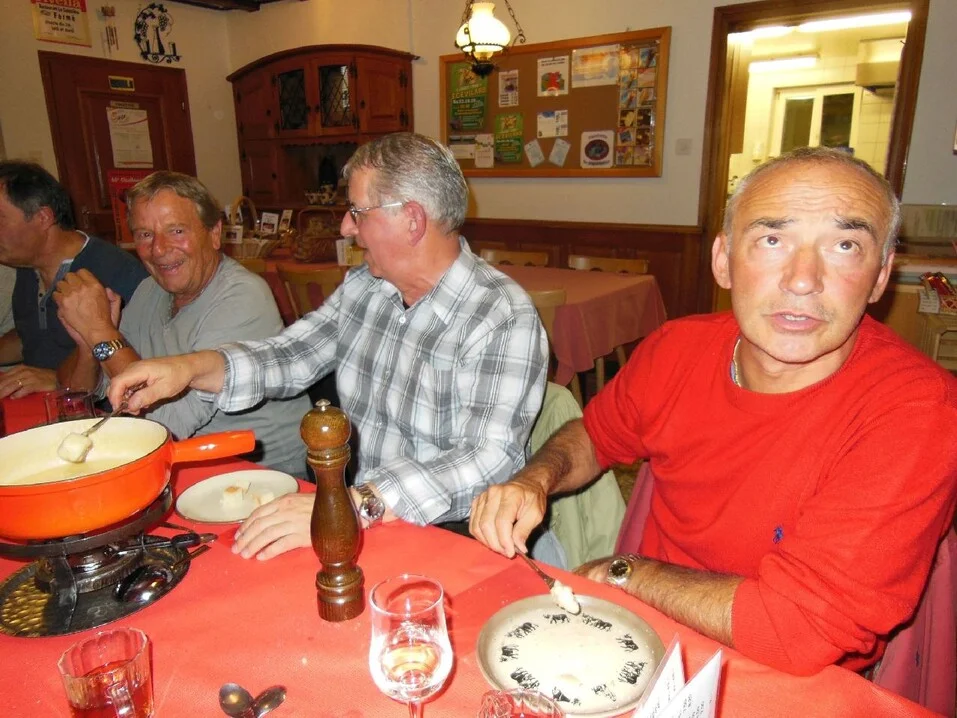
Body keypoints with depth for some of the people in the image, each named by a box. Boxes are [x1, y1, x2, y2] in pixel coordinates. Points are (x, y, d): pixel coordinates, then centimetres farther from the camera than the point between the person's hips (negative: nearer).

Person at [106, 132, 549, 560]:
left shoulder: (503, 320, -18)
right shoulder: (363, 287, 6)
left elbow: (489, 461, -27)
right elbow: (289, 357, 13)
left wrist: (358, 506, -38)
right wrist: (190, 368, -4)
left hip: (451, 539, -6)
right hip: (360, 526, 7)